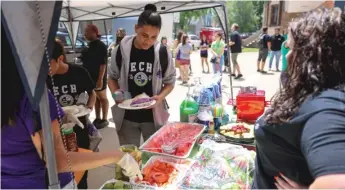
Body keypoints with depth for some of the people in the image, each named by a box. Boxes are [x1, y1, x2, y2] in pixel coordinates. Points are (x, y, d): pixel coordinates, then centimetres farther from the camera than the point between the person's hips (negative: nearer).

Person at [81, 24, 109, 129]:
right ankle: (97, 118, 24)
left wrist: (100, 79, -25)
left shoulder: (101, 46, -14)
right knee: (95, 98, 14)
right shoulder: (90, 45, 11)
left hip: (98, 77, -8)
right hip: (91, 77, 8)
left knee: (102, 98, 3)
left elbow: (103, 64, -20)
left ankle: (104, 119, 13)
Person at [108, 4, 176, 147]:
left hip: (154, 116, 0)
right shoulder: (121, 50, -9)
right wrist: (115, 94, -15)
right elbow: (112, 77, 5)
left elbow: (170, 82, 1)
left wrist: (160, 97, -17)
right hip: (127, 116, 0)